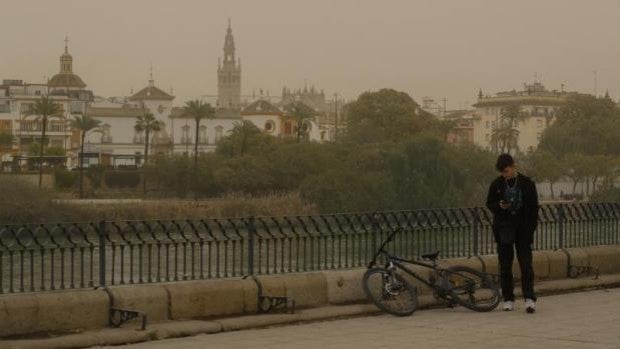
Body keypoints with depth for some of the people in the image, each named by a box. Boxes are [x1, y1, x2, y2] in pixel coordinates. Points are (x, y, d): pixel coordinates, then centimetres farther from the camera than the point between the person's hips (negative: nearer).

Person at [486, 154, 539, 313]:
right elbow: (489, 203, 10)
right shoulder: (497, 184, 2)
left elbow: (534, 207, 3)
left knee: (526, 264, -6)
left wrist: (532, 227, -4)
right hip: (503, 229, 2)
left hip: (523, 229, -2)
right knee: (505, 265, 4)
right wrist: (499, 206, -12)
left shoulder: (527, 183, -2)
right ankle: (508, 299, 11)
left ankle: (529, 298, -9)